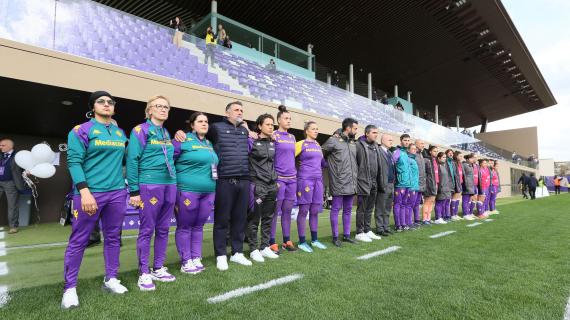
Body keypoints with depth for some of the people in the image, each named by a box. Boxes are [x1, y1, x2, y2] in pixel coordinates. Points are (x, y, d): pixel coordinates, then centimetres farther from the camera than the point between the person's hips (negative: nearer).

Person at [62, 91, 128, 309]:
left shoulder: (120, 133, 13)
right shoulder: (81, 130, -2)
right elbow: (74, 162, -10)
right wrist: (84, 192, -19)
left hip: (117, 193, 5)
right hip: (90, 193, -5)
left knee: (113, 237, 11)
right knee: (78, 241, 3)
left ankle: (111, 279, 24)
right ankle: (70, 288, 16)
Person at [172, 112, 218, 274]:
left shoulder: (209, 144, 16)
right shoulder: (183, 140, -6)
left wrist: (213, 189, 22)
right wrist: (175, 182, -7)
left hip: (208, 192, 7)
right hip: (187, 191, -6)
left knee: (198, 226, 14)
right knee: (185, 227, 5)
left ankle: (196, 258, 24)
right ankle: (185, 262, 15)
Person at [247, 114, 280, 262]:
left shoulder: (273, 143, 12)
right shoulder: (251, 142, -5)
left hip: (272, 185, 6)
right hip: (257, 185, -6)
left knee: (268, 218, 11)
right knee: (254, 218, 1)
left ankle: (265, 247, 22)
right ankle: (254, 249, 12)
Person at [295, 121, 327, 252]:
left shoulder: (318, 145, 16)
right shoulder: (301, 144, -4)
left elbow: (322, 162, 25)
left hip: (318, 180, 6)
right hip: (305, 180, -6)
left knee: (315, 211, 10)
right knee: (303, 211, -1)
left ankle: (314, 240, 21)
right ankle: (302, 242, 8)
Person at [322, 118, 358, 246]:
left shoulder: (353, 143, 14)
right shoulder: (333, 140, -6)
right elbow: (321, 154, -2)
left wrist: (356, 175, 14)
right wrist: (330, 164, 0)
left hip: (351, 183, 7)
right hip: (339, 182, -7)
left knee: (348, 210, 13)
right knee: (336, 209, 1)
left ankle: (346, 235, 24)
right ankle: (335, 237, 11)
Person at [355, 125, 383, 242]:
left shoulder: (375, 146, 14)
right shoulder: (359, 145, -10)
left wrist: (378, 179, 15)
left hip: (374, 183, 7)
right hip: (363, 182, -7)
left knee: (369, 208, 14)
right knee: (361, 208, 1)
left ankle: (368, 231, 24)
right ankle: (359, 233, 9)